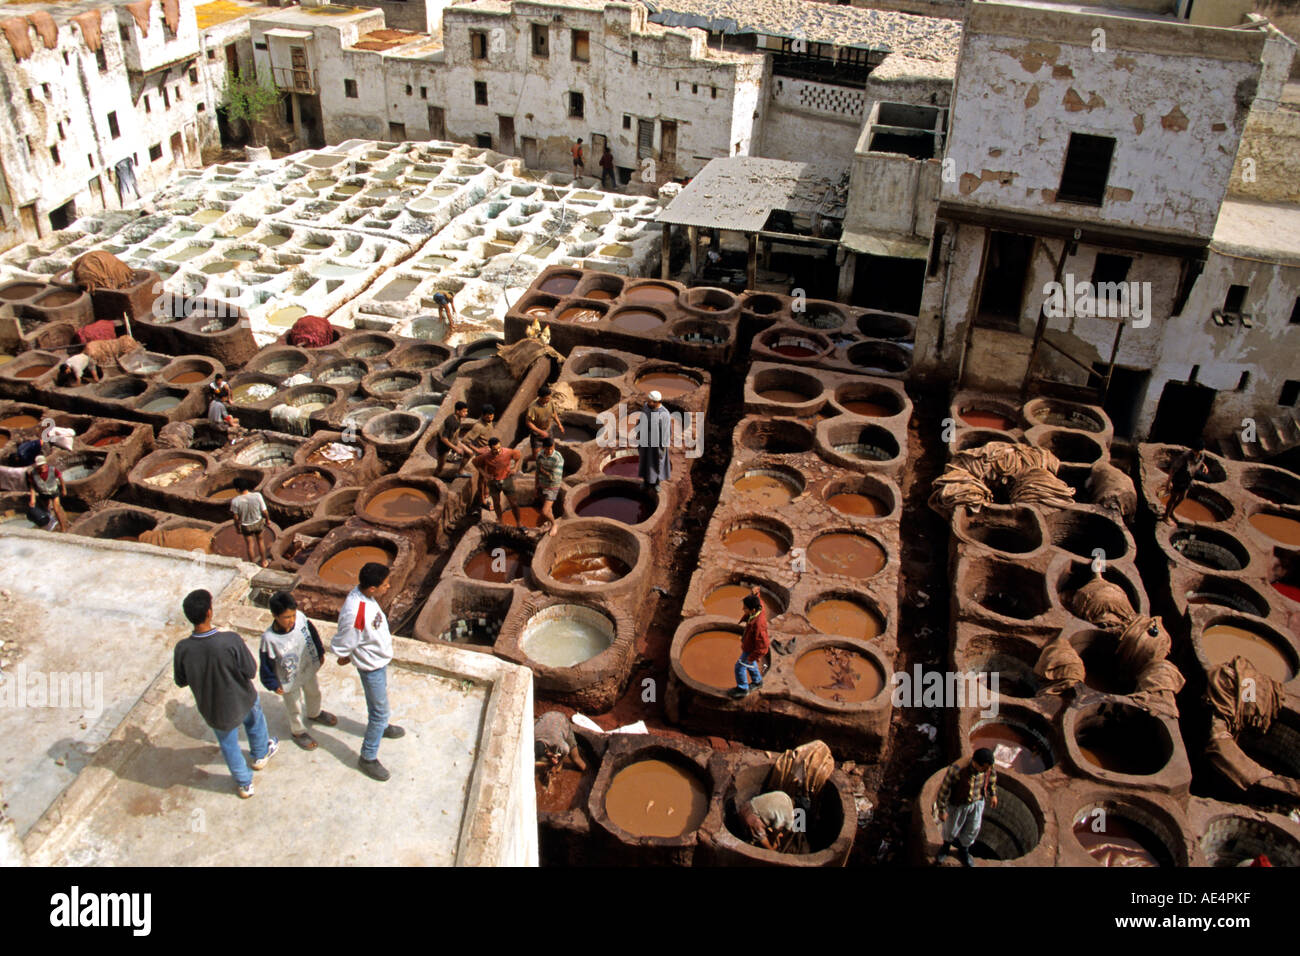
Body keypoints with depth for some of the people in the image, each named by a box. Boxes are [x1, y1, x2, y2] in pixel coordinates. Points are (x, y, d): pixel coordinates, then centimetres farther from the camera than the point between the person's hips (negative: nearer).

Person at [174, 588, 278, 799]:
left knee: (228, 744, 27)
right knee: (255, 720, 34)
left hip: (213, 710, 1)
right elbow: (250, 671, -21)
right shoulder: (231, 641, -34)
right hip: (242, 700, -1)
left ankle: (244, 784, 46)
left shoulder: (182, 649, -26)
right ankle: (260, 756, 60)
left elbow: (181, 681, -9)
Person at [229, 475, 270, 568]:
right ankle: (263, 562, 45)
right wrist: (267, 519, 3)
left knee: (249, 544, 25)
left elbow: (236, 517, -15)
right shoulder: (257, 495, -30)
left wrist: (237, 527, 4)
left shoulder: (235, 501, -31)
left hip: (245, 525, 0)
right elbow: (265, 512, -19)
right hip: (258, 522, 0)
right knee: (260, 541, 28)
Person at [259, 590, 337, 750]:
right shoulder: (269, 639, -36)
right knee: (295, 707, 21)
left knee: (314, 692, 32)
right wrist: (273, 685, -9)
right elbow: (266, 665, -20)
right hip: (289, 680, -5)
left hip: (309, 668, 5)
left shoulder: (301, 618, -25)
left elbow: (313, 634, -3)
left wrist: (320, 653, 9)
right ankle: (298, 731, 51)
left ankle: (315, 713, 64)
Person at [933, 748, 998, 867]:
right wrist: (941, 810, -16)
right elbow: (944, 789, -26)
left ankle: (963, 850, 51)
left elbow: (991, 773, 1)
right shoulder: (957, 769, -39)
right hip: (957, 803, -3)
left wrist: (993, 794, 11)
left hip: (977, 802, 4)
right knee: (951, 828, 21)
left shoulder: (986, 764, -24)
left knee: (972, 829, 22)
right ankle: (947, 844, 55)